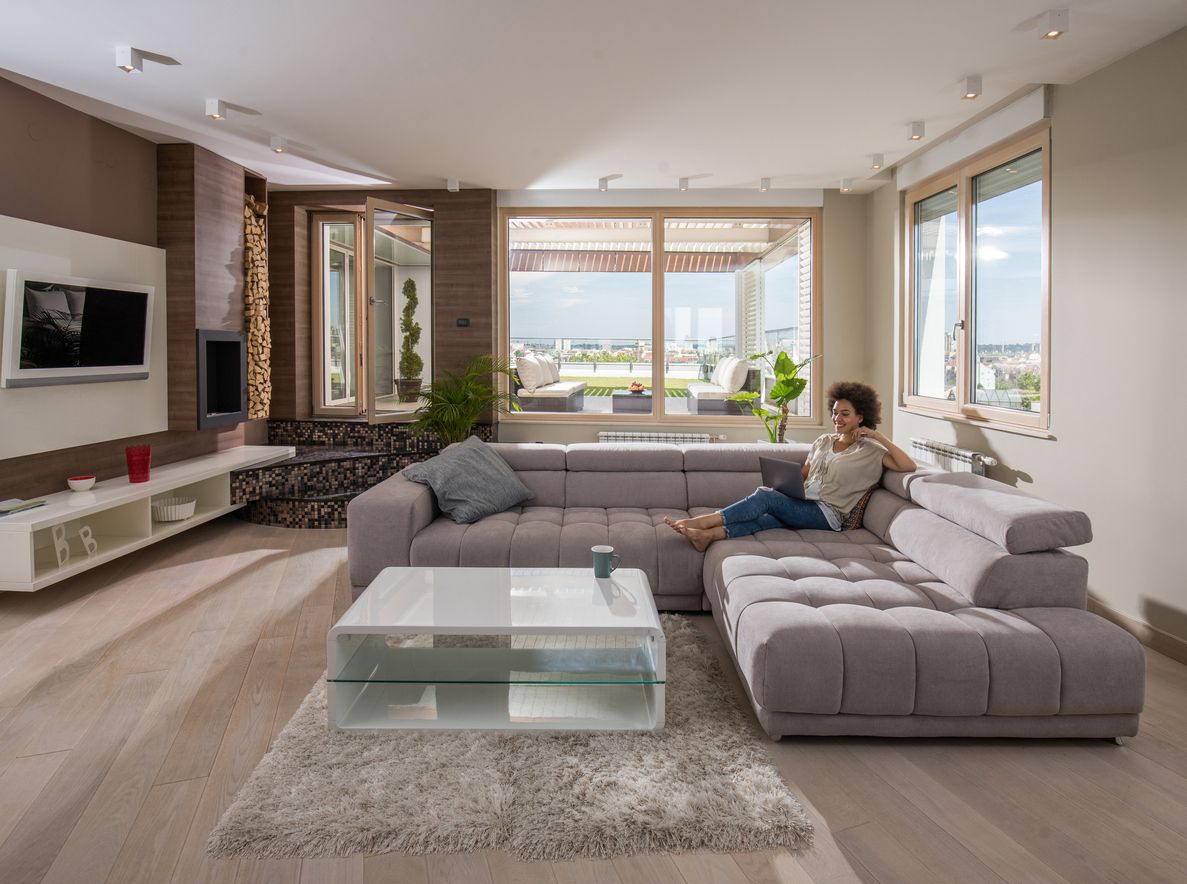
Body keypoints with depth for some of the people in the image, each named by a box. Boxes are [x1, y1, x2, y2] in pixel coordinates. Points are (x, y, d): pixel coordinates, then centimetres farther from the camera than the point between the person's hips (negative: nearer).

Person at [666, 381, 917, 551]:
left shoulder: (870, 451, 4)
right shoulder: (824, 441, 21)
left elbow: (908, 466, -9)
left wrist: (880, 437, -11)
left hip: (828, 514, -5)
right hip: (802, 504, 5)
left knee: (766, 497, -29)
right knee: (769, 519, -31)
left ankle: (704, 522, -36)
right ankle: (709, 534, -53)